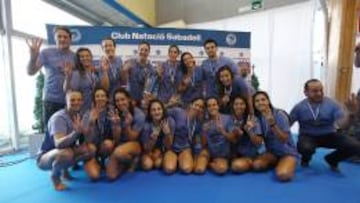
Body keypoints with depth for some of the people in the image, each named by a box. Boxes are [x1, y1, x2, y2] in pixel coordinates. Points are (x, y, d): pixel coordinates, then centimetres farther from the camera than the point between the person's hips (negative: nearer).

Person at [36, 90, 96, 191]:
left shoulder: (79, 116, -4)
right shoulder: (59, 118, -25)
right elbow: (58, 143, -40)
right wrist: (76, 132, -56)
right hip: (45, 158, -6)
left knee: (91, 149, -15)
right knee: (66, 153, -38)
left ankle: (65, 168, 8)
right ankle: (55, 176, -5)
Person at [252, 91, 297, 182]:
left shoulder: (279, 114, -17)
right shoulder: (258, 117, -4)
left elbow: (284, 139, -20)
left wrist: (273, 125, -35)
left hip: (287, 152, -4)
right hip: (272, 152, 4)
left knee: (283, 175, -30)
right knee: (256, 165, -24)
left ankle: (289, 165, 5)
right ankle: (276, 163, 7)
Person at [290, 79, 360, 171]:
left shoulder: (332, 104, -10)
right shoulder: (299, 107, -11)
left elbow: (343, 125, -18)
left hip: (328, 135, 2)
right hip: (308, 136, -2)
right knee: (305, 148, -36)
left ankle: (331, 159, 13)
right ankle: (305, 159, 6)